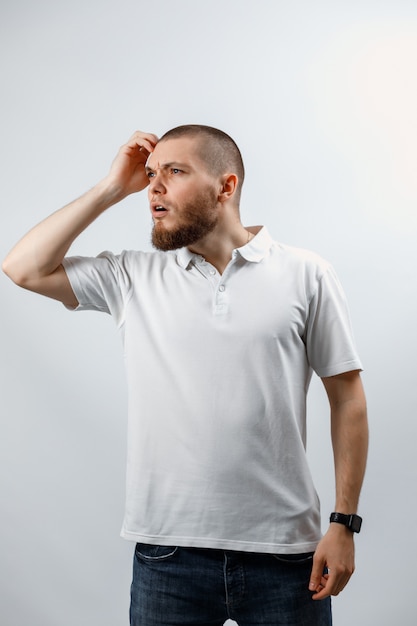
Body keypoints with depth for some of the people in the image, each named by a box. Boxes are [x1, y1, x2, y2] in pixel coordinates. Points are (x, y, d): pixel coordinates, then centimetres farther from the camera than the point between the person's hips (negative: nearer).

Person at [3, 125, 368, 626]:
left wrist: (344, 524, -3)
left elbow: (346, 398, 1)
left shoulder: (305, 275, -1)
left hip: (284, 552, -1)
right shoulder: (133, 277, 5)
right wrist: (113, 188, 0)